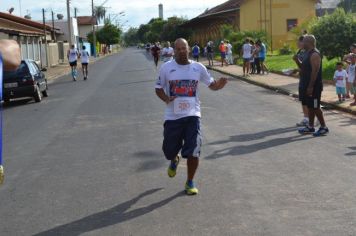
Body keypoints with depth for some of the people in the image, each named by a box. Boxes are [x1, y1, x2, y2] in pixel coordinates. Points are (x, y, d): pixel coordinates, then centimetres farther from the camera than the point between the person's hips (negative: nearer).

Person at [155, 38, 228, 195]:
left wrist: (218, 85, -14)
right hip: (172, 116, 0)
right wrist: (166, 99, -15)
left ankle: (190, 182, 15)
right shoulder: (166, 68, -1)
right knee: (169, 150, 8)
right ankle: (174, 160, 48)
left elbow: (210, 84, 10)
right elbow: (158, 88, 6)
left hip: (192, 115, 0)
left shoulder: (198, 67, 2)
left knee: (193, 152, -7)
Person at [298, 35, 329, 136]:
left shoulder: (314, 54, -18)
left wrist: (311, 86, -25)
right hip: (307, 85, 10)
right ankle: (310, 127, 21)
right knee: (310, 106, 13)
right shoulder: (308, 53, 13)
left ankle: (324, 128, 4)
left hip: (313, 86, -10)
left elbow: (315, 71, -23)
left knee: (315, 107, -4)